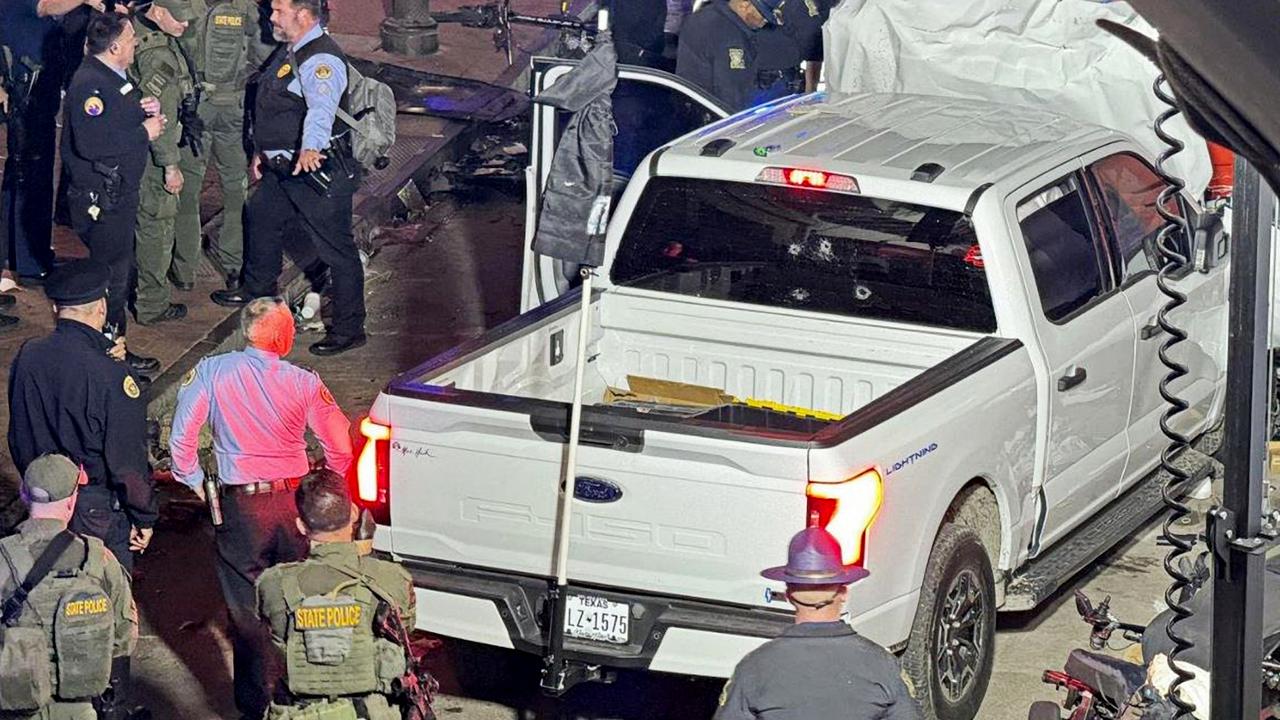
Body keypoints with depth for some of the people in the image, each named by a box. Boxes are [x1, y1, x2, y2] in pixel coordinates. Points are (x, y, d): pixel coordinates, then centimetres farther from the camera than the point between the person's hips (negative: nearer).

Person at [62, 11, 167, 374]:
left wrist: (140, 110, 7)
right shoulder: (89, 84, -21)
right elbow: (91, 142, -31)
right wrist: (143, 132, -21)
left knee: (120, 270, 18)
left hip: (118, 191, 11)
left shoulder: (112, 78, 12)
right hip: (100, 197, -11)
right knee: (112, 274, -3)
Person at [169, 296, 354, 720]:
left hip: (242, 508, -1)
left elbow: (182, 435, -11)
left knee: (246, 610, 10)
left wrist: (193, 480, 6)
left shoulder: (212, 373, -11)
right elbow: (340, 446, -5)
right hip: (295, 504, 1)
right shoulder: (303, 383, -9)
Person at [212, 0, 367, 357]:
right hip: (284, 168, 11)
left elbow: (321, 108, -43)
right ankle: (258, 290, 52)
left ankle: (349, 329, 4)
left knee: (337, 250, -4)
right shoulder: (290, 52, 10)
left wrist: (310, 148, -60)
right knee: (261, 217, 30)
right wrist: (263, 151, 30)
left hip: (318, 171, -11)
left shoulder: (321, 60, -24)